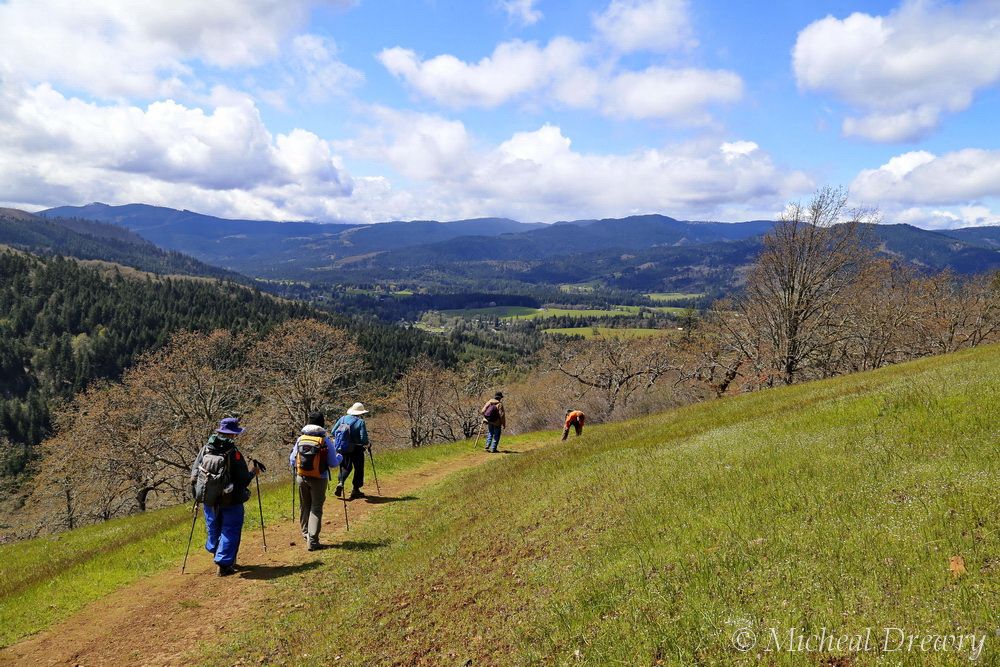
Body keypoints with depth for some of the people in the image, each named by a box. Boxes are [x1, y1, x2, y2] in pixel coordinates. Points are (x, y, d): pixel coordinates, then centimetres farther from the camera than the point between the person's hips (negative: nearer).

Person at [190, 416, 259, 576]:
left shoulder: (205, 449, -5)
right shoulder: (234, 453, -18)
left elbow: (194, 473, 2)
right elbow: (244, 480, -15)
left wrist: (199, 490, 19)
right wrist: (254, 473, 5)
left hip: (208, 499, 5)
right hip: (231, 500, -5)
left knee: (213, 528, 23)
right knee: (230, 530, 7)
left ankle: (214, 550, 43)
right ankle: (224, 564, 5)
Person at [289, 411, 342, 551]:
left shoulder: (300, 439, -1)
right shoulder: (326, 440, -10)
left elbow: (292, 461, 4)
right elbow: (333, 464, -6)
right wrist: (340, 457, 15)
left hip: (301, 478, 3)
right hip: (319, 479, -3)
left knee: (304, 507, 19)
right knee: (316, 508, 4)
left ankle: (306, 534, 34)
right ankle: (312, 540, -3)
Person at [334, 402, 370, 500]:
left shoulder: (343, 418, -1)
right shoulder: (360, 422, -14)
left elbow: (333, 431, 4)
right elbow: (363, 438, -19)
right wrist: (366, 444, 2)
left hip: (343, 448, 4)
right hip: (356, 450, -4)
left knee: (345, 466, 21)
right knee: (359, 469, 12)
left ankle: (340, 482, -2)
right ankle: (355, 490, 16)